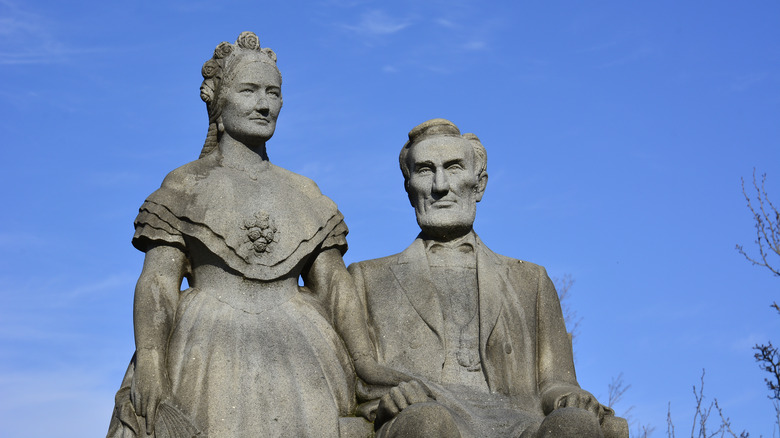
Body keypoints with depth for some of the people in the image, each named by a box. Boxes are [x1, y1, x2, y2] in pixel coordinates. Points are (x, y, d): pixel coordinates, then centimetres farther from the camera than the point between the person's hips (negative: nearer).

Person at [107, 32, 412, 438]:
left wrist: (366, 363, -2)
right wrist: (149, 369, -17)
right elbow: (157, 282, -1)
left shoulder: (305, 193, 18)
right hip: (208, 354, -3)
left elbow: (334, 284, 13)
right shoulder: (186, 185, 8)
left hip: (298, 358, 3)